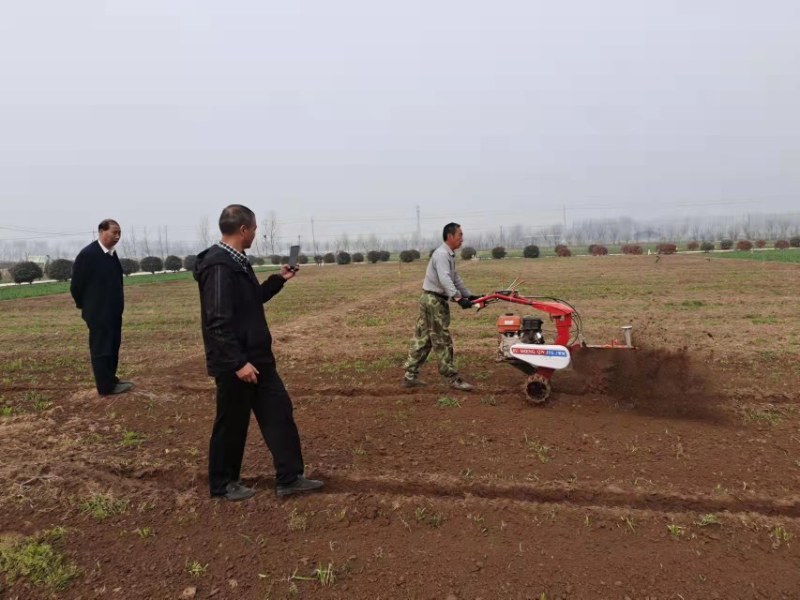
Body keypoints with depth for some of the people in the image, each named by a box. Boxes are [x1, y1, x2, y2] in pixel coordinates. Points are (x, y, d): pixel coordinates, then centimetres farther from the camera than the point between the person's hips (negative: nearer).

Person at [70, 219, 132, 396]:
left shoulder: (112, 254, 7)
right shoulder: (87, 254, -15)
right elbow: (76, 285, -10)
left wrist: (117, 306, 15)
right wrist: (85, 306, 1)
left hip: (113, 311, 8)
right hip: (98, 312, -7)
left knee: (113, 347, 14)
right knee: (101, 348, 1)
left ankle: (111, 380, 25)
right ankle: (106, 386, 8)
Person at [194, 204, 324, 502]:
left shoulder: (236, 262, 12)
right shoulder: (218, 266, -20)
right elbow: (218, 322, -25)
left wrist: (279, 280, 19)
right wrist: (238, 362, -25)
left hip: (257, 357, 10)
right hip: (234, 363, -10)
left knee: (279, 411, 10)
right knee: (232, 424, 6)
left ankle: (290, 478, 19)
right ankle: (222, 484, 25)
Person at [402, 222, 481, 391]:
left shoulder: (449, 255, 17)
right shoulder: (442, 254, -17)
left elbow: (455, 278, 23)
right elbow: (444, 279, -31)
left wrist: (468, 295, 20)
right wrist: (458, 298, -40)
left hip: (433, 300, 10)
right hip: (434, 300, -10)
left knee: (422, 339, 11)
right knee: (442, 341, -4)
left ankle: (409, 376, 16)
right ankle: (453, 378, 3)